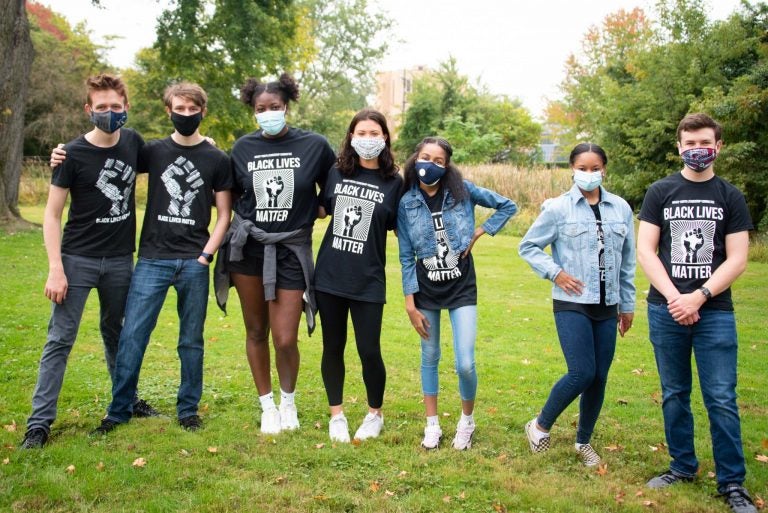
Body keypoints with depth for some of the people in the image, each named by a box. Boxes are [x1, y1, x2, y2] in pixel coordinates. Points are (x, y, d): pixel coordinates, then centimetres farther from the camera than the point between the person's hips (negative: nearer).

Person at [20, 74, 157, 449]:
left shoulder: (133, 142, 0)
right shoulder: (73, 154, -12)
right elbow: (52, 214, -9)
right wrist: (55, 269, -16)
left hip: (120, 260, 4)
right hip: (78, 260, -4)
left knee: (115, 333, 18)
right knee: (60, 340, -3)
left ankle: (126, 401, 33)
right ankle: (39, 421, 2)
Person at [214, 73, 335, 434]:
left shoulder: (315, 145, -4)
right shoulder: (243, 147, 2)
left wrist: (315, 211, -2)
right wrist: (248, 218, 3)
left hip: (291, 249, -2)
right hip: (248, 246, 2)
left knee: (285, 340, -5)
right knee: (256, 332, 9)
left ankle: (289, 401, 23)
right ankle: (267, 406, 26)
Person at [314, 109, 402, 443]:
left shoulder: (393, 182, -2)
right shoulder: (337, 172, 4)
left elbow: (399, 228, 4)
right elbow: (321, 209, 18)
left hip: (368, 280, -2)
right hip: (329, 276, 3)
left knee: (369, 351, -1)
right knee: (333, 348, 10)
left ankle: (375, 415, 23)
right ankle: (336, 415, 26)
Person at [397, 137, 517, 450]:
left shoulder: (463, 191, -7)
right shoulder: (407, 203, -5)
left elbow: (508, 206, 4)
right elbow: (406, 256, -1)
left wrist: (479, 233, -6)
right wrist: (410, 303, -4)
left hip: (461, 286, -1)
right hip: (425, 287, 1)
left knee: (465, 364, -8)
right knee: (430, 357, 10)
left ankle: (467, 421, 17)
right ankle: (432, 425, 25)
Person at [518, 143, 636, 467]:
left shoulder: (620, 208, 6)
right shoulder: (558, 208, -4)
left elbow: (627, 261, 13)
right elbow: (528, 247, 3)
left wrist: (627, 305, 14)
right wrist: (555, 272, -10)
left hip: (607, 307, 4)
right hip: (572, 305, -4)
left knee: (599, 378, 7)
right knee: (582, 373, -14)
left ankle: (584, 441, 26)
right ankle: (540, 426, 9)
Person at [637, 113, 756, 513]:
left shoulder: (731, 198, 5)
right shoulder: (660, 192, 5)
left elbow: (736, 259, -1)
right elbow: (645, 251, -1)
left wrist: (698, 297, -13)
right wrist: (674, 297, -13)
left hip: (715, 312, -1)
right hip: (666, 311, 1)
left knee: (721, 400, -2)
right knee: (674, 395, 10)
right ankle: (683, 467, 24)